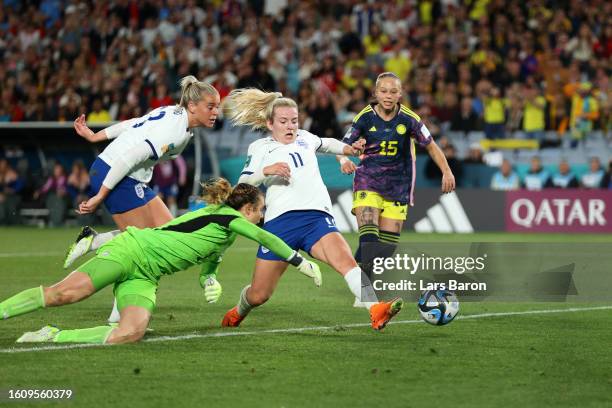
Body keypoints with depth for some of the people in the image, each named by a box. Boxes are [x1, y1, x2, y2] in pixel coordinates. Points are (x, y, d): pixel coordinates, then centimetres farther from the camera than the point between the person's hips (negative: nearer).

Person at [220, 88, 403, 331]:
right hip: (280, 220, -2)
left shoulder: (305, 138, 24)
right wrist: (266, 171, -14)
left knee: (345, 260, -29)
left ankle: (376, 311, -47)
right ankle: (238, 312, 38)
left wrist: (348, 149, 29)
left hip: (317, 217, 2)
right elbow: (242, 185, 3)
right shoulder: (260, 148, 13)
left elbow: (326, 144, 47)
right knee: (258, 295, 3)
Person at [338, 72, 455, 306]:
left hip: (398, 186, 2)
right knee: (368, 238, -20)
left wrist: (446, 172, -4)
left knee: (388, 242, 0)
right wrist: (344, 160, -25)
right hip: (368, 180, -2)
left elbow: (430, 145, 5)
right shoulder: (365, 117, -6)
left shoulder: (409, 119, -6)